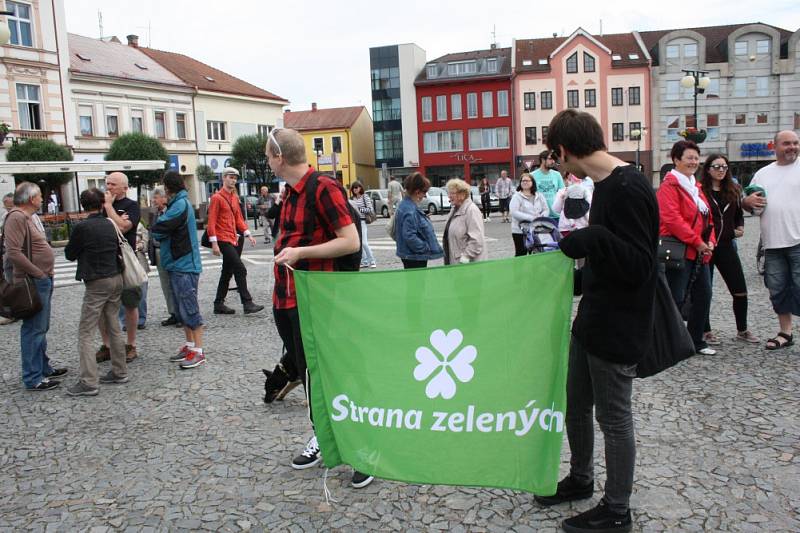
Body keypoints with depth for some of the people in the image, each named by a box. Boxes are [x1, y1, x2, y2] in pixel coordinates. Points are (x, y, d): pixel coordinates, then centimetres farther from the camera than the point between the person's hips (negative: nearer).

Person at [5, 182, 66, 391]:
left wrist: (48, 270, 13)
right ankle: (33, 378, 1)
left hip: (44, 280, 10)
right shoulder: (16, 218, -16)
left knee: (42, 328, 18)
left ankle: (43, 368, 30)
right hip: (33, 282, -10)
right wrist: (38, 273, -19)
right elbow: (13, 252, -25)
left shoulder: (32, 217, 15)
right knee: (34, 329, -5)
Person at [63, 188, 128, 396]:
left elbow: (70, 254, -1)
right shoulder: (110, 225, 4)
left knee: (85, 334, -2)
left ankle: (88, 382, -5)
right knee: (114, 328, 15)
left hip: (97, 284, -6)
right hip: (116, 279, 6)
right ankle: (119, 372, 22)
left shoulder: (82, 227, -13)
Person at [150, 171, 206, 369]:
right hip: (178, 264, 10)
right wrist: (159, 233, -5)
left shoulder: (180, 205, -15)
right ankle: (190, 345, 23)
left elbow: (157, 230, -19)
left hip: (184, 265, -10)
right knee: (181, 309, 14)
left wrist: (154, 231, 1)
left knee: (189, 309, -6)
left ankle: (198, 351, -2)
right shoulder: (179, 203, 16)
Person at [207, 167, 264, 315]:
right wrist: (214, 243, -17)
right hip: (223, 241, -8)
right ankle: (247, 303, -11)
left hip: (233, 240, 8)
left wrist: (248, 234, 7)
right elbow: (211, 222, -12)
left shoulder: (235, 197, 15)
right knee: (240, 269, -13)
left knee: (227, 273, 11)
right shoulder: (217, 198, -8)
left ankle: (219, 304, 19)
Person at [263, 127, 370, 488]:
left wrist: (300, 252, -20)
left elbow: (351, 242, -19)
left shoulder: (324, 188, -14)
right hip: (284, 298, 8)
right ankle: (322, 436, 31)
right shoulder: (290, 192, 13)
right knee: (304, 370, 15)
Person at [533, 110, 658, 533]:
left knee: (613, 418, 6)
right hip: (591, 322, 9)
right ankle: (580, 479, 42)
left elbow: (640, 266, -26)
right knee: (575, 405, 21)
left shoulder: (629, 189, -22)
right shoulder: (606, 185, 7)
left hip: (618, 329, -9)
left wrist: (592, 239, -34)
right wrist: (575, 240, 20)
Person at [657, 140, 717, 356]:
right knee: (676, 298, -6)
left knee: (703, 295, 11)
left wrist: (710, 241, 4)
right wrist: (697, 242, -18)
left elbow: (706, 218, 21)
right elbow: (672, 218, -21)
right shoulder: (670, 185, -10)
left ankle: (696, 340, 24)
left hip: (699, 253, 9)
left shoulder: (695, 186, 18)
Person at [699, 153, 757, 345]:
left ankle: (742, 330, 23)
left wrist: (740, 228, 5)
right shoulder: (699, 191, -7)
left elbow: (739, 214, 23)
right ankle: (706, 331, 18)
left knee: (740, 291, 7)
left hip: (726, 245, 5)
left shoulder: (733, 190, 11)